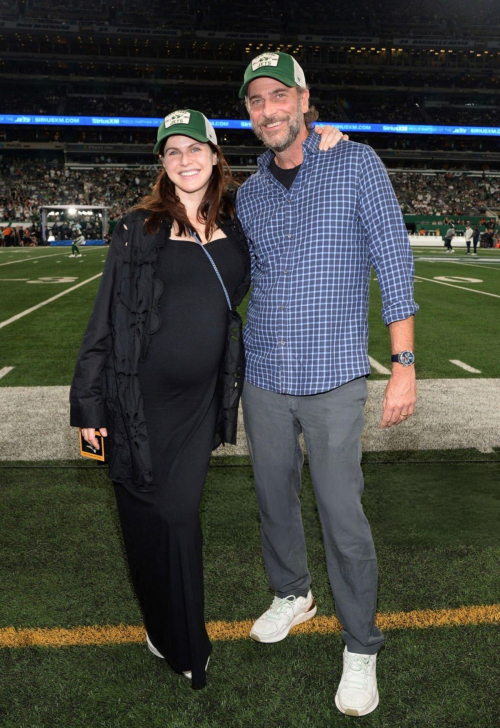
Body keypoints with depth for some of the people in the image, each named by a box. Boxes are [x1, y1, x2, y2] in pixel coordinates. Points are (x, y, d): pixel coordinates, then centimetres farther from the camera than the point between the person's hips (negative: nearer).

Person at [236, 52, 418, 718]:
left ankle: (361, 648, 20)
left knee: (342, 515, -1)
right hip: (263, 376, 5)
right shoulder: (248, 195, 10)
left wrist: (404, 365, -12)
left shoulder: (357, 165, -3)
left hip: (333, 376, -4)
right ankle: (292, 595, 41)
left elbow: (395, 264, -6)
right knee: (274, 498, 16)